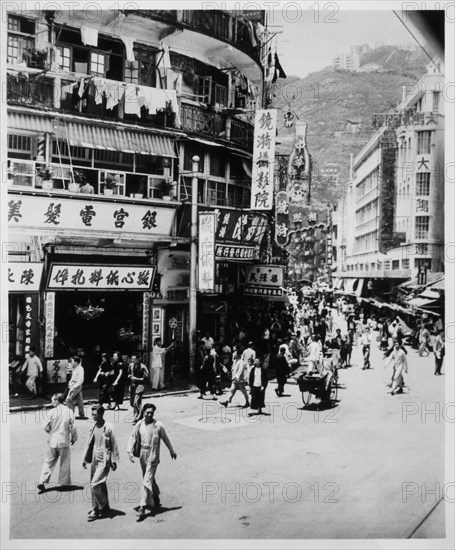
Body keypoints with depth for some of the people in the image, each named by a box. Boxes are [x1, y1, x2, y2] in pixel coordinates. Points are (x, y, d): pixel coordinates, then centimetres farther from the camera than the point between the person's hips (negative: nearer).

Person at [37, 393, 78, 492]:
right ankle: (64, 483, 18)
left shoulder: (51, 412, -10)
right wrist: (74, 438, 10)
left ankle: (42, 482, 7)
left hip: (52, 441, 0)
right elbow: (73, 427, -5)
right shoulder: (69, 412, -6)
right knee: (64, 463, 13)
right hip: (64, 441, 0)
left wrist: (51, 431, 12)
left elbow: (45, 426, -9)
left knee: (48, 462, 13)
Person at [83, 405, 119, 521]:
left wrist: (114, 461, -6)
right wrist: (85, 459, 11)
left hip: (104, 460, -6)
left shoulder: (109, 428, -13)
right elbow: (89, 443, 13)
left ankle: (103, 507, 4)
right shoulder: (94, 427, 5)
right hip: (95, 459, 6)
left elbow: (114, 445, -8)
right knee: (100, 485, 13)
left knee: (95, 484, -11)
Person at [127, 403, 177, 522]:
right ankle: (155, 500, 40)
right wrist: (130, 451, -15)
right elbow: (133, 437, -1)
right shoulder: (139, 424, -2)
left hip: (152, 456, -5)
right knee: (150, 479, 20)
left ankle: (142, 507, -6)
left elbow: (166, 439, 0)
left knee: (147, 481, -10)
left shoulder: (158, 426, -12)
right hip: (142, 455, 5)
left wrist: (172, 451, 11)